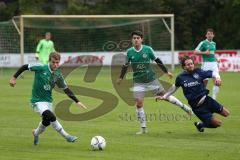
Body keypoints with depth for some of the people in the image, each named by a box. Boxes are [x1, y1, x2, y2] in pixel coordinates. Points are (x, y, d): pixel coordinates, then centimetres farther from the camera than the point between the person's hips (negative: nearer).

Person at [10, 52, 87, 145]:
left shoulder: (58, 75, -2)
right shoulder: (41, 68, -17)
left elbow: (66, 89, 5)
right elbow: (25, 67, -9)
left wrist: (77, 101, 0)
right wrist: (14, 77, -10)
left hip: (48, 100, 6)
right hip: (37, 101, -6)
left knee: (46, 122, 16)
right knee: (51, 117, -25)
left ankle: (36, 133, 48)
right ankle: (66, 136, -16)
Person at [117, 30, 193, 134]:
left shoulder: (147, 49, -8)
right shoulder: (129, 52, -5)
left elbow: (157, 61, 4)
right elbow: (125, 65, 10)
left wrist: (166, 72, 10)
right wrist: (120, 78, 19)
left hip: (151, 79, -1)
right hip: (138, 82, 1)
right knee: (139, 104, -7)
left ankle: (184, 107, 24)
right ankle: (143, 128, 3)